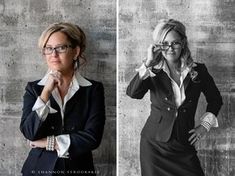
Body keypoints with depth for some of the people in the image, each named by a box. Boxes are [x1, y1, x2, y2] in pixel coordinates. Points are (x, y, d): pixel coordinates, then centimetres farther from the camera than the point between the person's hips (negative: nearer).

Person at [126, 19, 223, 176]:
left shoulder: (198, 70, 1)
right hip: (154, 144, -1)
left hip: (184, 144, 1)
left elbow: (215, 99, 15)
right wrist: (148, 64, -25)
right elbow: (132, 93, -22)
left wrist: (205, 125, 6)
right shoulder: (153, 72, -3)